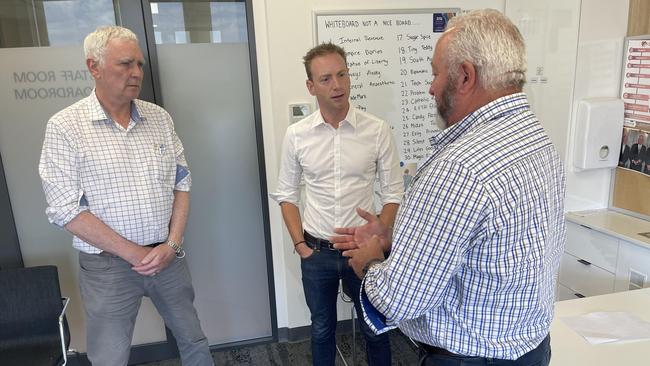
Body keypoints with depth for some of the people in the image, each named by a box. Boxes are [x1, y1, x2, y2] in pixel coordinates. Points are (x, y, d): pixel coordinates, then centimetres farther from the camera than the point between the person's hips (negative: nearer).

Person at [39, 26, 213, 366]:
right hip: (108, 266, -3)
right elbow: (65, 209, -14)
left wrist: (172, 244, -6)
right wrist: (136, 253, -15)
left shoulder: (159, 117, 3)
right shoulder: (65, 126, -10)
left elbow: (181, 182, 5)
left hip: (168, 256, 4)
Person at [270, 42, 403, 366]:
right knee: (322, 330, 21)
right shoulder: (296, 135, -5)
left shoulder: (378, 130, -10)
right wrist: (300, 245, -2)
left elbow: (392, 193, -3)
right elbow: (287, 194, 4)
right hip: (316, 253, 1)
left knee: (375, 329, 17)